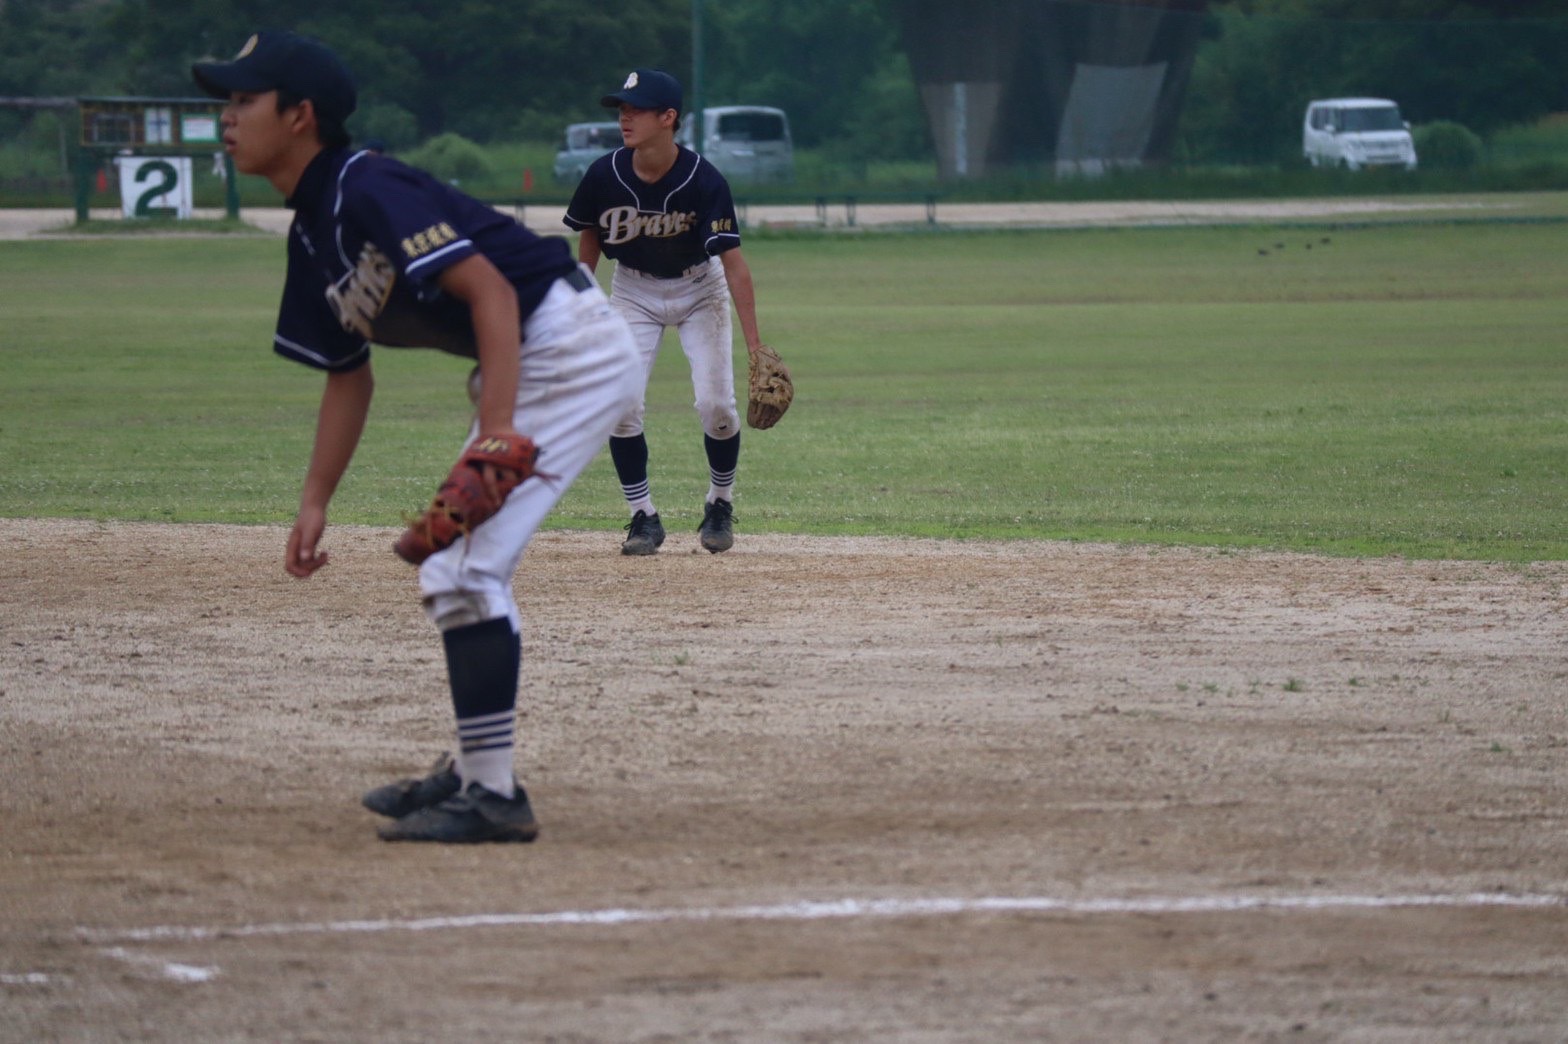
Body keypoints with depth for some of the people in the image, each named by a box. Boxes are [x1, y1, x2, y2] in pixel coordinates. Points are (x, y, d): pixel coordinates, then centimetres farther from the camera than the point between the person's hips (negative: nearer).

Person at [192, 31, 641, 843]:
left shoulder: (367, 192, -19)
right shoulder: (312, 234, 11)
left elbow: (489, 288, -26)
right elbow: (347, 373, 20)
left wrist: (497, 432, -33)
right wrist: (314, 501, 15)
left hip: (569, 345, -11)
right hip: (519, 368, 11)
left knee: (466, 566, -13)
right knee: (454, 569, 17)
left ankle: (494, 798, -9)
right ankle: (474, 771, 28)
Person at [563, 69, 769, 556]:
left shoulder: (704, 181, -29)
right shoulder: (604, 176, -20)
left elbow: (733, 262, -31)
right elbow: (589, 238, 0)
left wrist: (754, 345, -36)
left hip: (698, 288, -2)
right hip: (633, 289, 2)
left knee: (716, 403, -12)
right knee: (622, 406, -12)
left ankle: (720, 505, 13)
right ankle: (643, 517, 3)